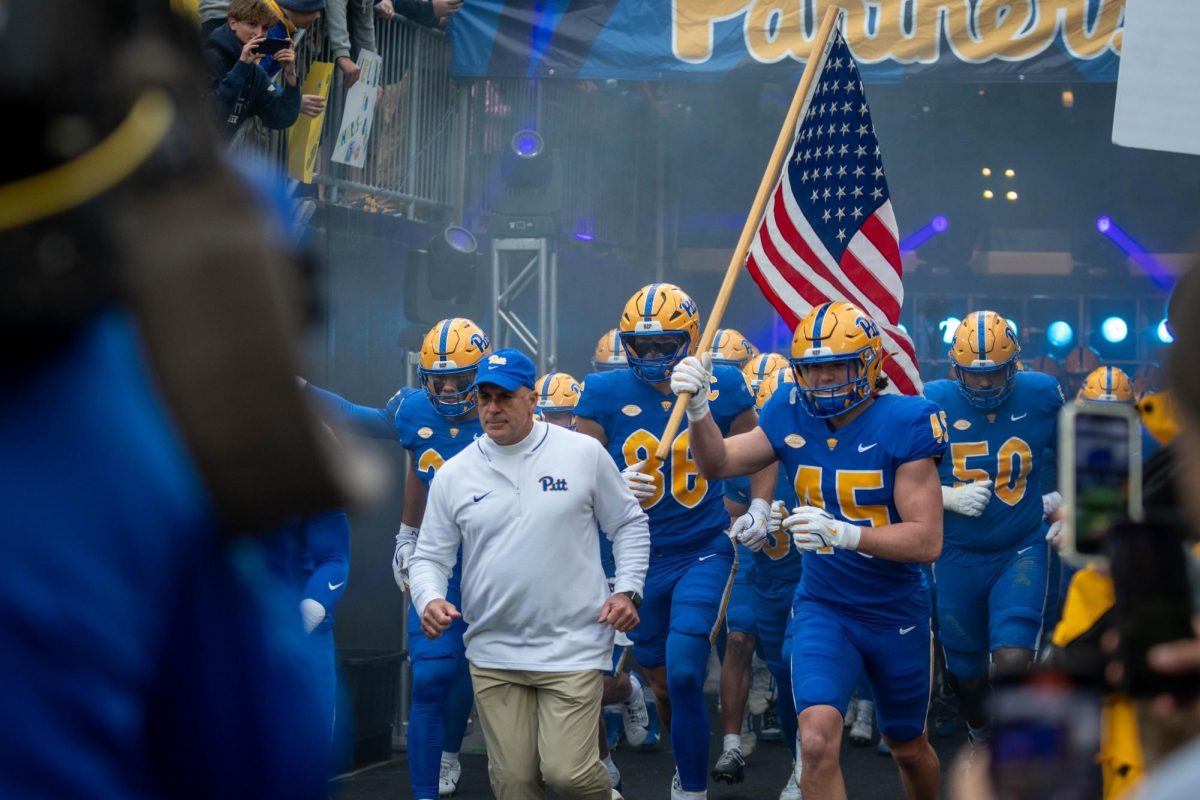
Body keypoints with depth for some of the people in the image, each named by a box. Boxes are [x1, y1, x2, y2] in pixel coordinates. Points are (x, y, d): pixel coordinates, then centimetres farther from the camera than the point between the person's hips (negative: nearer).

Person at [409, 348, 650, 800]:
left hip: (573, 647, -2)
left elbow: (629, 525, 9)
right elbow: (430, 557, 6)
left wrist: (626, 590, -3)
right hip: (494, 655, 3)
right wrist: (430, 600, -14)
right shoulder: (454, 475, 4)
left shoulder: (583, 454, 0)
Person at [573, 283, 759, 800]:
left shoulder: (721, 389, -6)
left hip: (705, 553, -2)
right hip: (641, 559, 2)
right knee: (662, 680, 15)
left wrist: (759, 508, -5)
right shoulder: (605, 395, -5)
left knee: (684, 675, -17)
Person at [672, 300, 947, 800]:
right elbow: (718, 463, 8)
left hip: (896, 614, -2)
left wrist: (845, 533, -37)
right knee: (817, 740, -20)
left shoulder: (904, 425, -18)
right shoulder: (792, 415, -5)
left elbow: (927, 541, -23)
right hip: (822, 607, 2)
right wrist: (698, 408, -11)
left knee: (909, 748, 19)